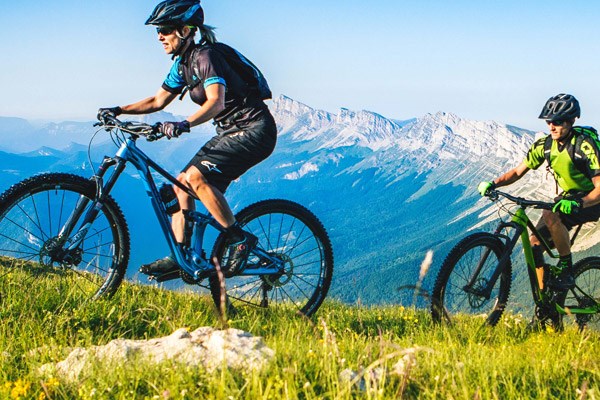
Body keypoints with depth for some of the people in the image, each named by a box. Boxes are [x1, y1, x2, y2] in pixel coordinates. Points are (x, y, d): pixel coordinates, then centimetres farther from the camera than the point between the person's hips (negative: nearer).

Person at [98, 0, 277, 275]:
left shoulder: (206, 56, -19)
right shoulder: (182, 64, 10)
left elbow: (216, 102, -33)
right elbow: (158, 101, 18)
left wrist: (184, 124, -48)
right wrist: (119, 110, 8)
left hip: (254, 131, -10)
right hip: (231, 133, 10)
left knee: (196, 177, -23)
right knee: (182, 183, 4)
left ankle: (240, 239, -11)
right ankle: (179, 258, 8)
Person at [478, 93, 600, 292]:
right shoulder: (545, 145, -6)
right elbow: (518, 171, -1)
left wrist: (578, 203, -47)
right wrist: (493, 183, -19)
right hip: (568, 197, 7)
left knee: (551, 216, -35)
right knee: (534, 244, -7)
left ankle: (566, 269, -19)